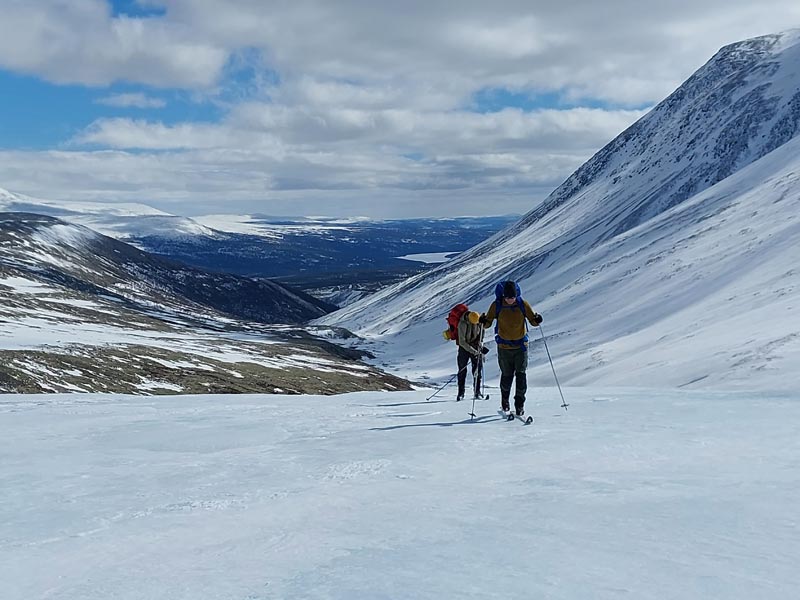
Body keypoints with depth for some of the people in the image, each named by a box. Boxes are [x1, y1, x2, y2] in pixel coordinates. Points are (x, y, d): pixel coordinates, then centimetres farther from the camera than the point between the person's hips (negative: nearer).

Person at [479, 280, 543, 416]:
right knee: (507, 376, 7)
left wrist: (537, 320, -20)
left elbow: (532, 320, 2)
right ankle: (504, 400, 30)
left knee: (521, 375, -4)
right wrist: (484, 321, -24)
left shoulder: (522, 304, -7)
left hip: (521, 345, 0)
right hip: (504, 347, 0)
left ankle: (520, 404, 1)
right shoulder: (497, 305, -8)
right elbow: (488, 322, -2)